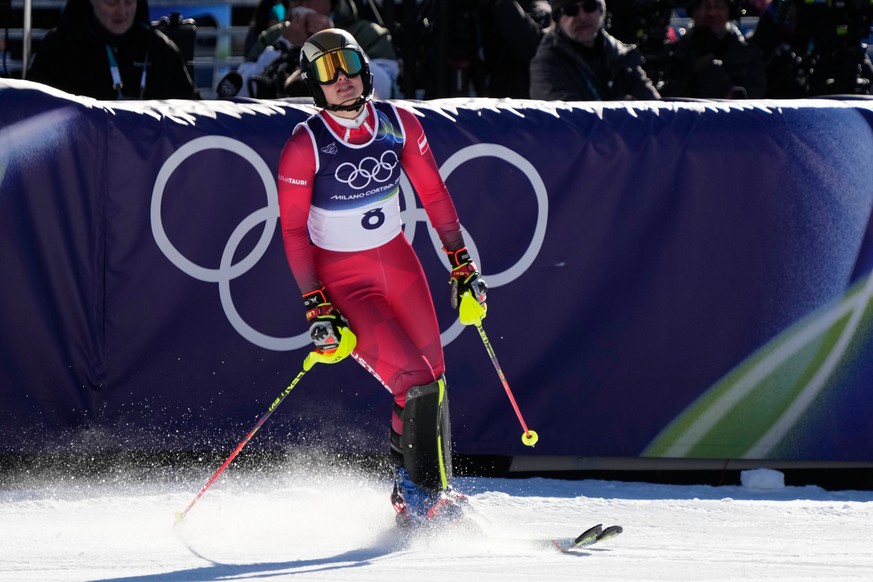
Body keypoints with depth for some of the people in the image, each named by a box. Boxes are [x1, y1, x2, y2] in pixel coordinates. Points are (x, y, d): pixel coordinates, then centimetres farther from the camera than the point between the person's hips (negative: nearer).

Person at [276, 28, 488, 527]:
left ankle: (427, 491, 24)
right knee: (415, 382, -16)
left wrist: (463, 266, 3)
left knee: (434, 379, 7)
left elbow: (434, 194, 5)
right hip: (343, 279, -5)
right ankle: (419, 497, -2)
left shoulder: (399, 124, -5)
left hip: (398, 263, 5)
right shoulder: (306, 146, -17)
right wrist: (317, 310, -16)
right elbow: (293, 230, -13)